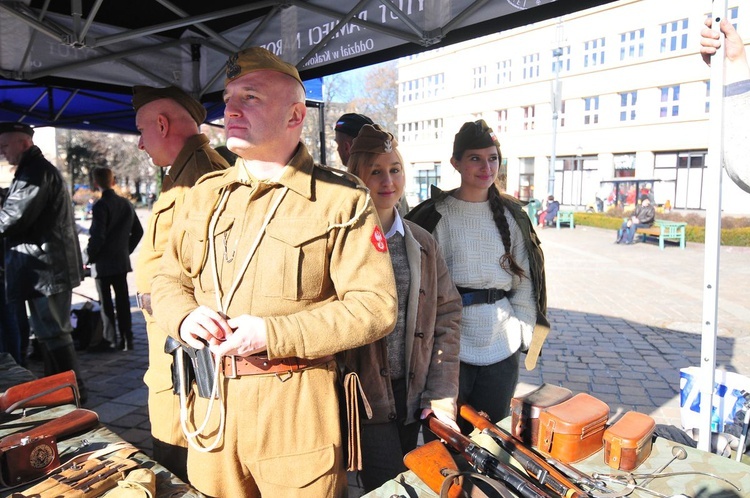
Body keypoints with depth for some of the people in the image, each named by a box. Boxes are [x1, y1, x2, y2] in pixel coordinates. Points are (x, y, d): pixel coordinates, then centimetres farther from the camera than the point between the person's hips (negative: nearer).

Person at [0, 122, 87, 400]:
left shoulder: (36, 172, -15)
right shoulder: (34, 170, 20)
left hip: (46, 267, -11)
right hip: (45, 265, 11)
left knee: (53, 332, -4)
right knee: (48, 331, 16)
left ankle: (74, 391, 5)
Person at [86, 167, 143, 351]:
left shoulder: (100, 206, -15)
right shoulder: (127, 204, 5)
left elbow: (97, 236, -20)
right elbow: (138, 231, 11)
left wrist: (90, 255, -5)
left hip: (102, 263, -5)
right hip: (122, 261, 6)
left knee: (106, 303, 4)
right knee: (123, 302, 11)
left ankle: (109, 339, 9)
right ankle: (127, 339, 14)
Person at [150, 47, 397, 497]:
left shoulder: (341, 200, -8)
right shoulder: (205, 194, 10)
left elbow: (375, 306, -14)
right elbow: (169, 279, 16)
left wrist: (271, 334, -21)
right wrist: (185, 316, -8)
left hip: (297, 410, -4)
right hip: (212, 405, 5)